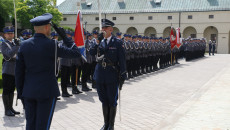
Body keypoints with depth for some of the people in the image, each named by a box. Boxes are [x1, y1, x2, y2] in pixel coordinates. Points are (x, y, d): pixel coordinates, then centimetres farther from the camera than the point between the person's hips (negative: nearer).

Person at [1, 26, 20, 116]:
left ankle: (10, 108, 22)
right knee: (6, 90, -1)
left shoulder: (14, 43, 14)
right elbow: (10, 54, -21)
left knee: (11, 90, 13)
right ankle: (7, 110, 4)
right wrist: (17, 46, -27)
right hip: (7, 70, -7)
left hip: (14, 70, 7)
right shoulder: (4, 44, -7)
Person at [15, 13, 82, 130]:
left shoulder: (24, 45, 2)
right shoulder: (51, 45, -13)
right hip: (47, 91, -5)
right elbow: (76, 53, -6)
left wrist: (20, 91, 13)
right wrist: (64, 37, 2)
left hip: (28, 91, 5)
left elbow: (19, 71, 4)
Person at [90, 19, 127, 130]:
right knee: (104, 101, 14)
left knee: (112, 101, 5)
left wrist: (123, 75, -8)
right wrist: (98, 41, -13)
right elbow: (91, 53, -5)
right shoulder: (99, 42, 8)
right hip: (100, 76, 4)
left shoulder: (117, 42, -4)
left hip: (112, 76, -4)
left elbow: (122, 60, -5)